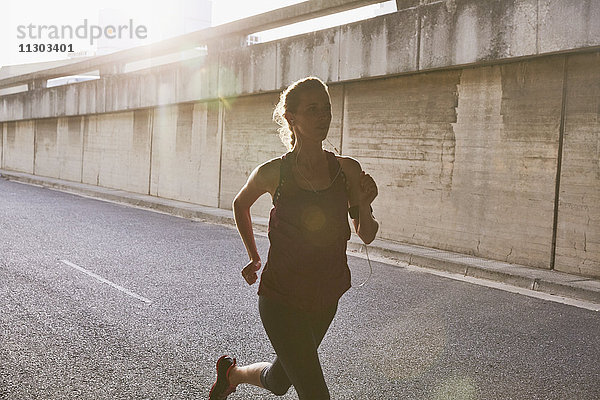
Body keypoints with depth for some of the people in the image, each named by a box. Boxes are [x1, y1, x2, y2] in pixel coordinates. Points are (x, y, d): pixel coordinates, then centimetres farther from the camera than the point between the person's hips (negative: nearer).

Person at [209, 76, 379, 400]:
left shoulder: (347, 170, -5)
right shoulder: (273, 173, -12)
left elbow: (367, 236, 0)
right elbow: (240, 204, 9)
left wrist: (364, 205, -19)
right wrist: (254, 258, 10)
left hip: (325, 299, 4)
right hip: (281, 300, -4)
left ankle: (231, 373, 53)